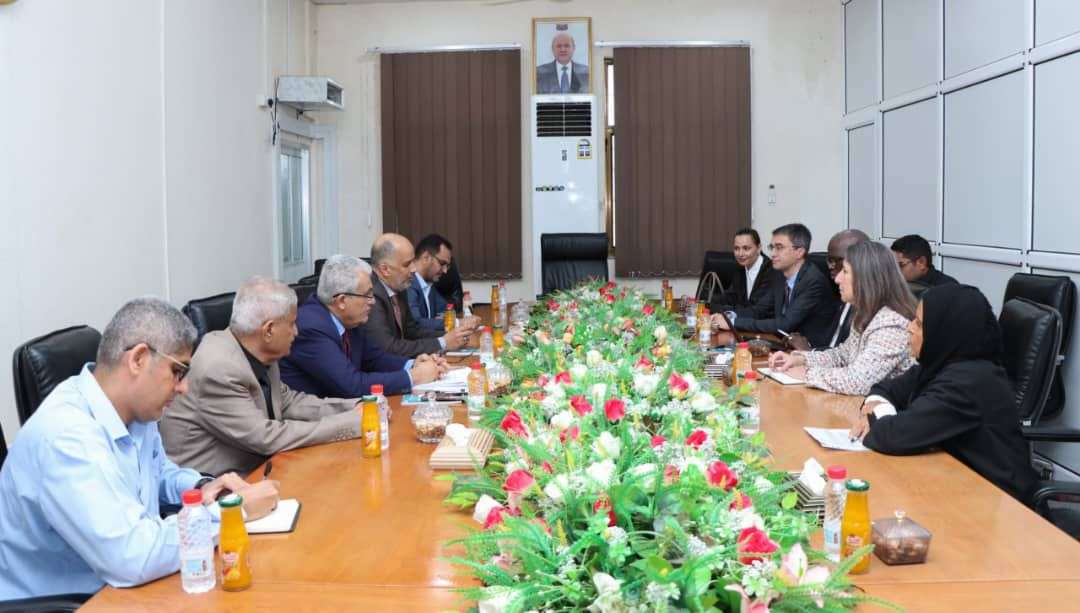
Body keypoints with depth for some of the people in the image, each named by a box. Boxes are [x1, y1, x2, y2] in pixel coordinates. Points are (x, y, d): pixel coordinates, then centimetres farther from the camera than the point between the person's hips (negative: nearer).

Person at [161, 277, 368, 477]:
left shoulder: (258, 354, -2)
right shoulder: (217, 371, -24)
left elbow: (288, 402, 10)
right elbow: (266, 438, -23)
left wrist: (353, 409, -1)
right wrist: (351, 423, -20)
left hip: (253, 468, 7)